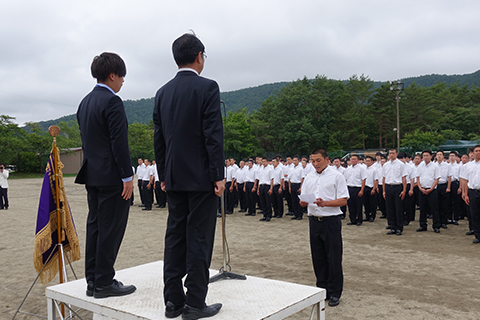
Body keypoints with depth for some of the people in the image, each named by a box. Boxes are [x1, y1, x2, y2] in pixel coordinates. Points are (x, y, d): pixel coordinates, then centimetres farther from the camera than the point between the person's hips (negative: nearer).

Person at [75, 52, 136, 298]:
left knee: (95, 226, 13)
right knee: (111, 229, -2)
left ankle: (92, 280, 21)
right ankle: (104, 283, 5)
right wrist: (127, 176, -16)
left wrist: (90, 168, 20)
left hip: (92, 175, 9)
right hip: (111, 176, -9)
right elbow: (119, 142, -19)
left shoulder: (85, 102, 15)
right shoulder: (112, 102, -14)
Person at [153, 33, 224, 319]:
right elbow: (214, 135, -14)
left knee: (175, 236, 10)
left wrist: (164, 175, 17)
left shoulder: (163, 93, 10)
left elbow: (159, 138, 12)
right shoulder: (207, 88, -8)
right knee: (199, 239, 0)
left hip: (174, 177, 6)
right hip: (201, 177, -6)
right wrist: (219, 175, -11)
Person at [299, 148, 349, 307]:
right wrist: (303, 203, -9)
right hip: (314, 220, 5)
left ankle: (335, 293, 11)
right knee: (318, 257, 11)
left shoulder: (336, 176, -4)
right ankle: (322, 289, 24)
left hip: (331, 221, -5)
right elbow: (303, 202, 15)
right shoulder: (309, 177, 12)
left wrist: (325, 203, -21)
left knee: (333, 258, 0)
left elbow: (343, 200, -8)